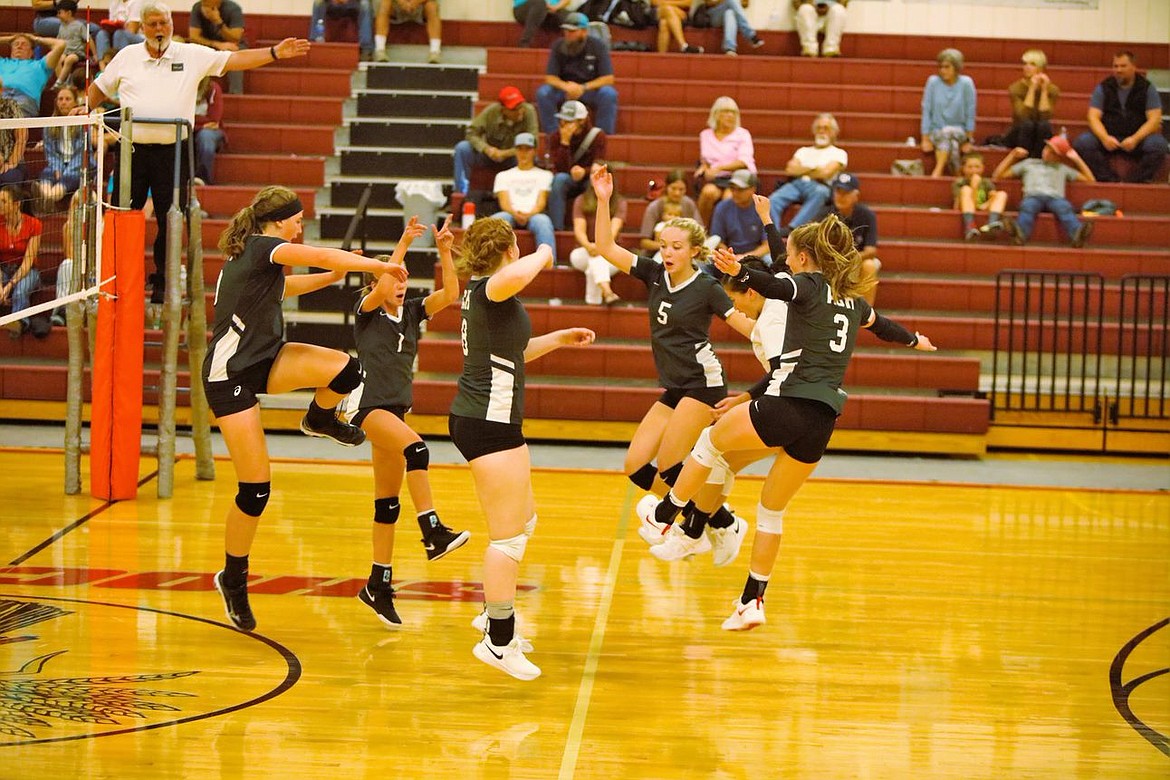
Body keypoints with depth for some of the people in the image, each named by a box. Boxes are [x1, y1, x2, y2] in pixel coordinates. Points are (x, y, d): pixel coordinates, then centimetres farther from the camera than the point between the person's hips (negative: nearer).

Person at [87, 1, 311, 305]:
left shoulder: (192, 55, 5)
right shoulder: (127, 56, 9)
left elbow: (234, 60, 1)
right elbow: (100, 88, 19)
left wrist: (275, 53, -9)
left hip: (172, 152, 0)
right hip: (133, 150, 0)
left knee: (170, 221, 2)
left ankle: (163, 285, 12)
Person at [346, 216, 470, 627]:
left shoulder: (412, 312, 9)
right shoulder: (367, 312, -4)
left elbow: (449, 293, -5)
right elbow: (380, 288, -26)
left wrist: (444, 251, -16)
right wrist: (403, 245, -30)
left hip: (396, 409, 7)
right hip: (369, 405, -6)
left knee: (388, 502, 7)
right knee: (415, 448, -32)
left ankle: (378, 586, 11)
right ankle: (433, 533, -37)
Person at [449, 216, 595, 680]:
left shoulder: (479, 292, 13)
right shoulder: (490, 288, -15)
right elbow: (515, 277, -42)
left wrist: (558, 339, 28)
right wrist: (543, 254, -22)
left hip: (476, 418, 11)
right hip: (491, 423, -11)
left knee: (524, 521, 23)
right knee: (509, 536, -7)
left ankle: (497, 621, 31)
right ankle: (498, 643, -4)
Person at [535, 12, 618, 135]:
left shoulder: (598, 46, -11)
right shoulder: (558, 47, -7)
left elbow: (608, 78, -15)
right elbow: (550, 77, -8)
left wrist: (583, 88, -30)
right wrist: (566, 86, -31)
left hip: (591, 89, -1)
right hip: (564, 90, 1)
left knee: (609, 94, -33)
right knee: (543, 92, -27)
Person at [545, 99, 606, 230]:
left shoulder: (597, 136, -10)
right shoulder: (555, 137, -9)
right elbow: (561, 169, -20)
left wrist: (584, 171, -39)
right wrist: (564, 142, -29)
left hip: (588, 181, 0)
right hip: (568, 183, 0)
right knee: (560, 179, -34)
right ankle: (556, 228, -35)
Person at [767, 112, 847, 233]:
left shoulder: (838, 153, 18)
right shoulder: (803, 151, 31)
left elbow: (826, 173, 0)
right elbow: (790, 170, 14)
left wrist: (801, 170, 11)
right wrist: (813, 169, 5)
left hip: (819, 186, -4)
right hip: (796, 184, 4)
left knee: (820, 192, -42)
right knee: (774, 200, -29)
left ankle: (792, 229, -52)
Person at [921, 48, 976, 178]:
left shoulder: (966, 83, -8)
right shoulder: (933, 82, -7)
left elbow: (970, 113, -5)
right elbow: (926, 111, -5)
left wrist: (968, 140, -6)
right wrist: (925, 139, -9)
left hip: (959, 131, 0)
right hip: (937, 131, 0)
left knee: (949, 132, -35)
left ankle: (938, 171, -36)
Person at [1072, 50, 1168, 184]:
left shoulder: (1147, 88, 2)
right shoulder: (1103, 88, 6)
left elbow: (1154, 119, -6)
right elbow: (1094, 117, -2)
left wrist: (1135, 139, -22)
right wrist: (1104, 138, -22)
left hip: (1137, 138, -1)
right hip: (1109, 136, 1)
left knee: (1158, 145, -33)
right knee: (1082, 142, -28)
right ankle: (1111, 180, -28)